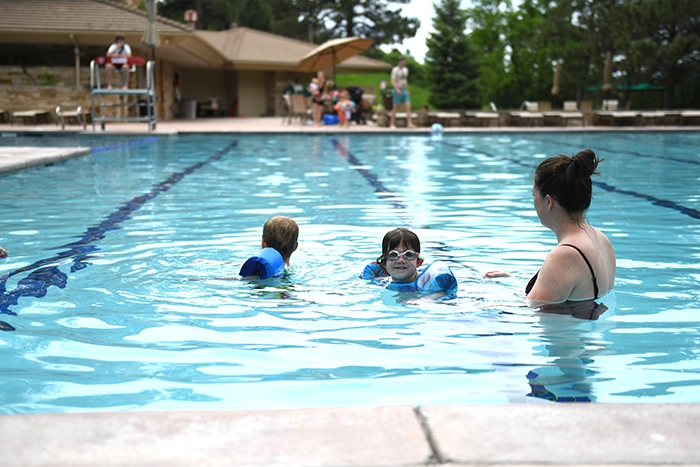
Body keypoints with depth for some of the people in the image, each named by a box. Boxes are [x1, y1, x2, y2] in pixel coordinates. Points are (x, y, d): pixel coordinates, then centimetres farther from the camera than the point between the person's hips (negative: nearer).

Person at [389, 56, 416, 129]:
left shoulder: (406, 70, 14)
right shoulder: (395, 70, -7)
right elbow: (393, 81, -15)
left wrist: (407, 90, 17)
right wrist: (397, 90, -26)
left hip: (404, 90, 6)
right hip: (397, 91, -6)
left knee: (408, 107, -5)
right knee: (395, 108, -1)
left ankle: (409, 123, -9)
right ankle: (392, 124, 6)